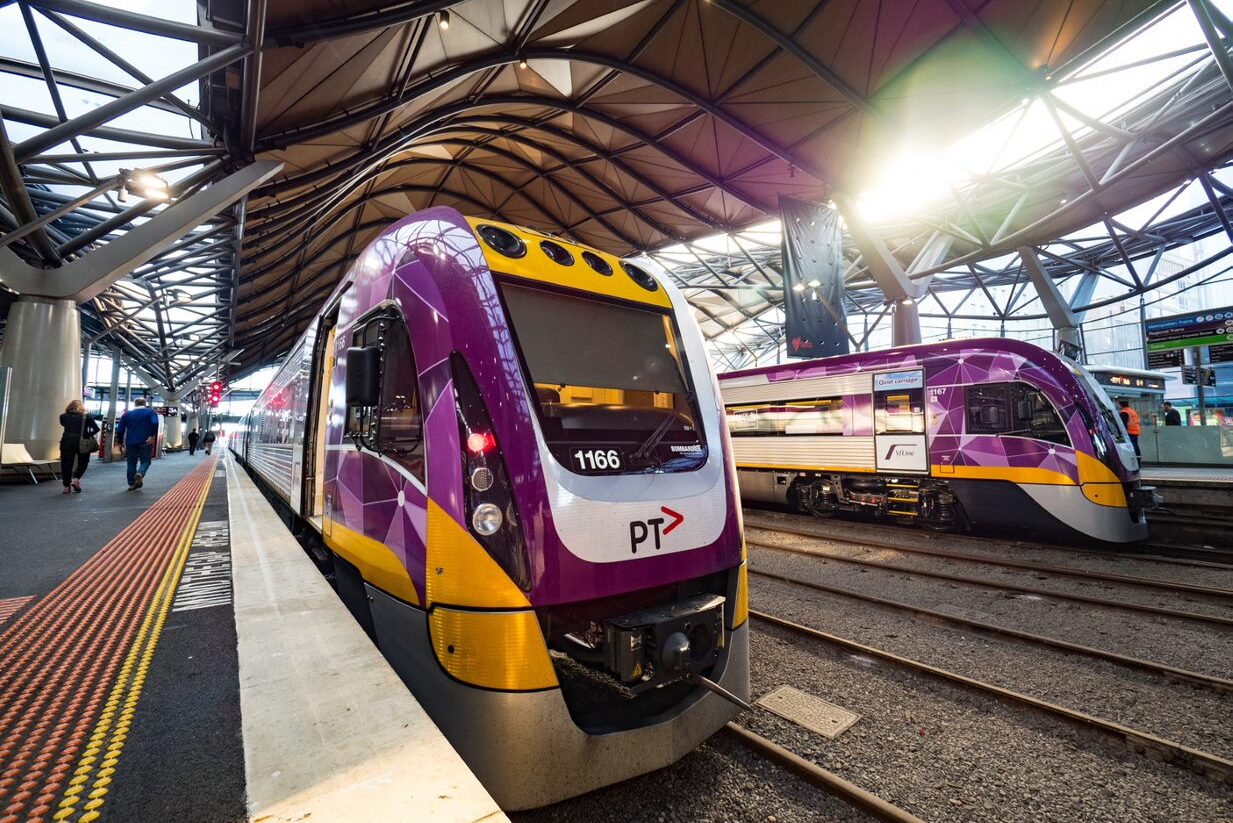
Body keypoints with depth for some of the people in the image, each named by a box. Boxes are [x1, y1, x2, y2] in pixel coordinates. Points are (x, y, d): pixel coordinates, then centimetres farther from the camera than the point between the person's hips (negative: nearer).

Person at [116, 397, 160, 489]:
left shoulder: (127, 414, 13)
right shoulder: (151, 412, 4)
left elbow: (120, 429, 9)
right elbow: (155, 423, -17)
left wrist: (120, 442, 15)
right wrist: (153, 436, -17)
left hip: (131, 442, 3)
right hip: (145, 442, -3)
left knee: (131, 463, 10)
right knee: (145, 461, 6)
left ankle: (131, 483, 10)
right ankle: (140, 473, -24)